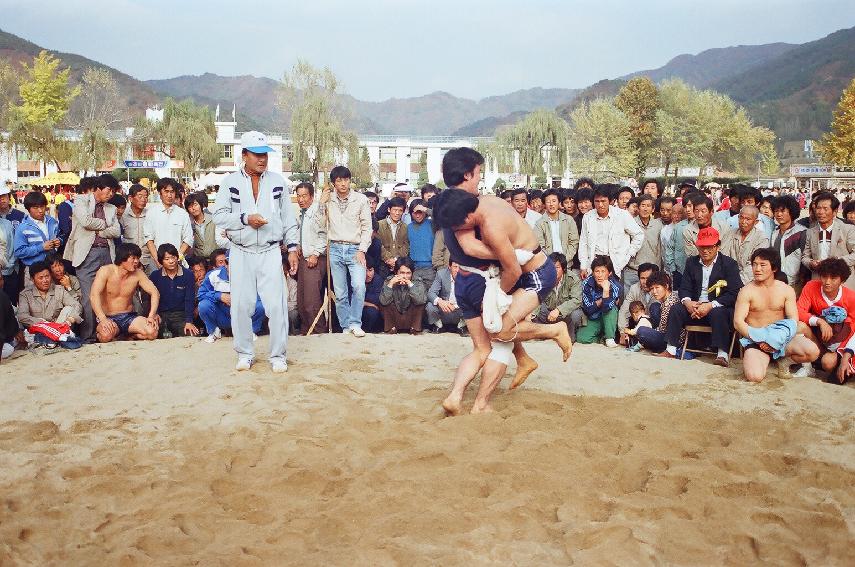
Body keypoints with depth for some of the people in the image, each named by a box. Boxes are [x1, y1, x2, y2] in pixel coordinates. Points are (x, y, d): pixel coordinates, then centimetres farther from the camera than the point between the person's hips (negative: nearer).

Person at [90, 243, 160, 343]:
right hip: (109, 318, -3)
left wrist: (152, 316, -20)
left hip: (129, 316, 3)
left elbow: (154, 293, -3)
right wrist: (103, 320, -37)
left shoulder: (138, 274, -2)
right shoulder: (105, 271, -12)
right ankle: (99, 331, 2)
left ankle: (129, 336, 8)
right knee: (106, 335, -37)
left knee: (152, 332, -24)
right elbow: (94, 295, -24)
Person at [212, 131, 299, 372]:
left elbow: (288, 217, 10)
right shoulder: (230, 181, 3)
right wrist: (245, 219, -16)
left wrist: (292, 247, 5)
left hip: (270, 252, 0)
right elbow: (219, 216, -3)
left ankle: (278, 355, 8)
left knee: (277, 305, -4)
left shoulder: (277, 181, 8)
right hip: (241, 253, 0)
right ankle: (245, 353, 18)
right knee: (241, 305, 3)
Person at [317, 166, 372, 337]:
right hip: (335, 249, 2)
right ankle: (345, 326, 13)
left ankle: (355, 323, -8)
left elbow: (367, 227, 2)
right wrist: (321, 203, -5)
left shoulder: (360, 199, 2)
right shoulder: (328, 200, 6)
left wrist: (362, 250, -7)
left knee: (359, 286, -20)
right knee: (340, 293, 3)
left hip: (355, 249, -2)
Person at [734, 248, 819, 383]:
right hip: (755, 339, -2)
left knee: (812, 352, -25)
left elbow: (793, 322, -1)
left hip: (781, 337, 3)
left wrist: (777, 339, -18)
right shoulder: (747, 291, -1)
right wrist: (760, 339, -18)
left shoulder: (786, 290, 5)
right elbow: (738, 322, -7)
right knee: (754, 376, -29)